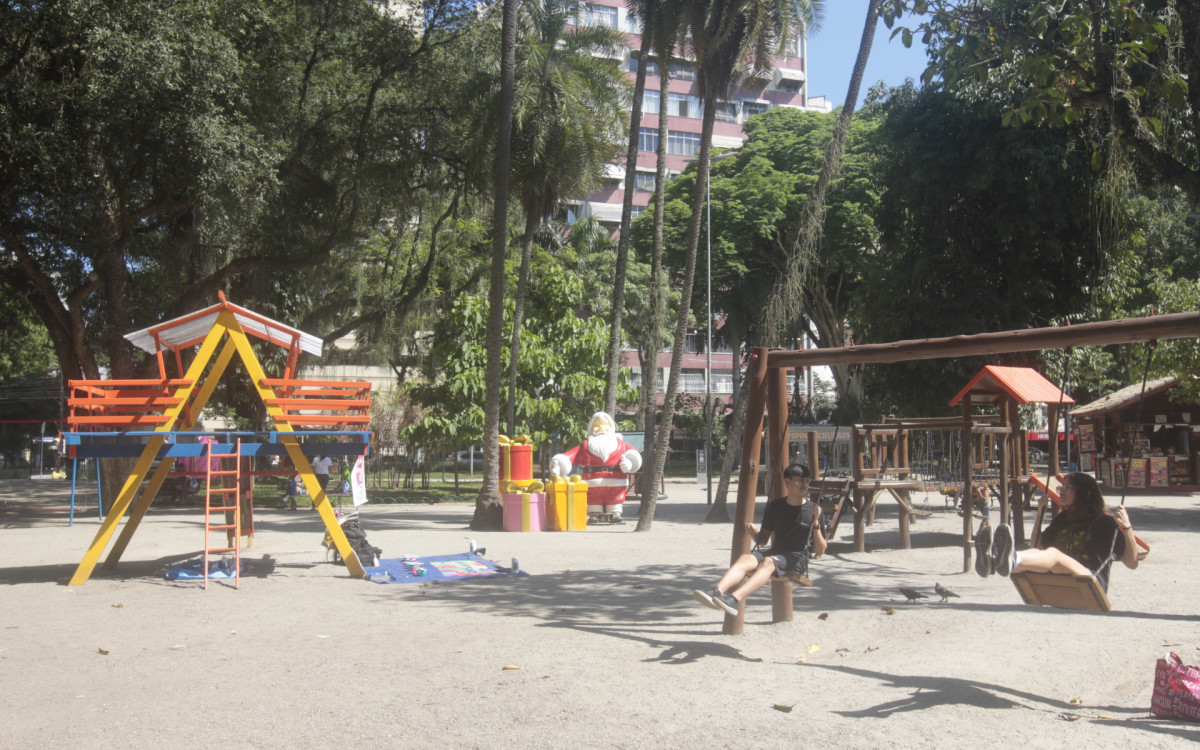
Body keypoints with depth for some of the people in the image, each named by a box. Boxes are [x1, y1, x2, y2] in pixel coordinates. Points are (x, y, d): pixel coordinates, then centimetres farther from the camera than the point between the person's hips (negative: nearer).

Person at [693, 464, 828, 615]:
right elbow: (763, 539, 18)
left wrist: (815, 522, -17)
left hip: (798, 559, -4)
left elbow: (820, 552, -3)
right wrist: (754, 534, -6)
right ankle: (717, 592, -51)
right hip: (775, 552, 4)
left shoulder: (813, 509, 0)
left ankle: (735, 599, -57)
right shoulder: (775, 506, 9)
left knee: (768, 562, -35)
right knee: (746, 558, -27)